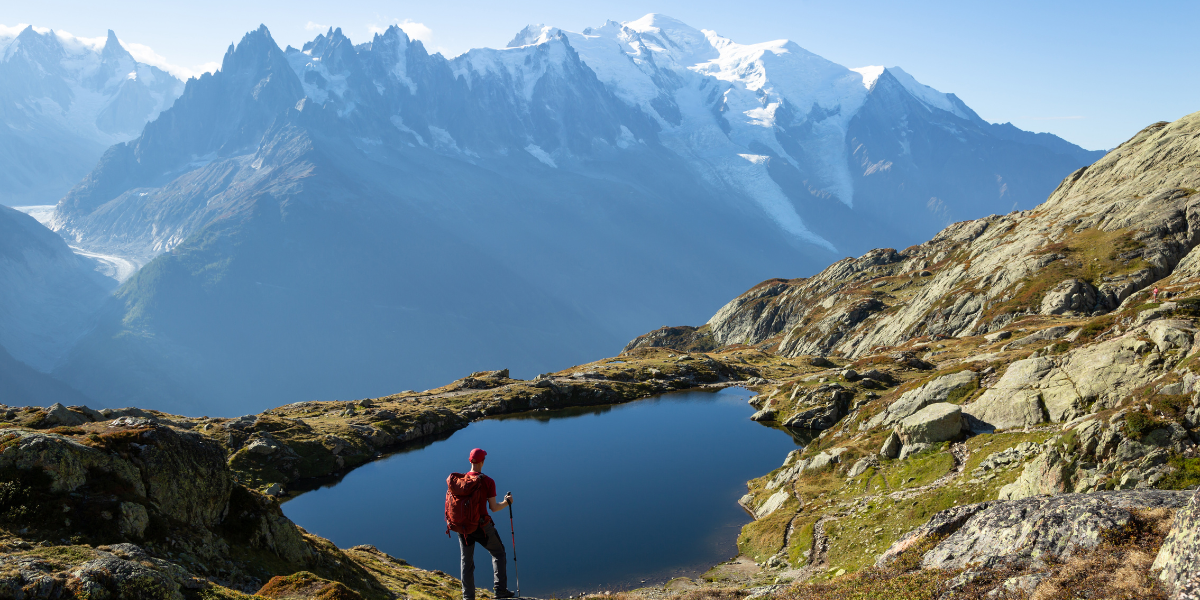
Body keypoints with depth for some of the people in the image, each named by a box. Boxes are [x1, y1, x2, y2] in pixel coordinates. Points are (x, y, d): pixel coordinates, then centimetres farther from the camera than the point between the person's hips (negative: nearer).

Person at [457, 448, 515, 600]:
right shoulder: (488, 482, -12)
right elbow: (494, 508, -10)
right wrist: (507, 502, 8)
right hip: (482, 526, -3)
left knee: (466, 561, 14)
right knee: (498, 554, 16)